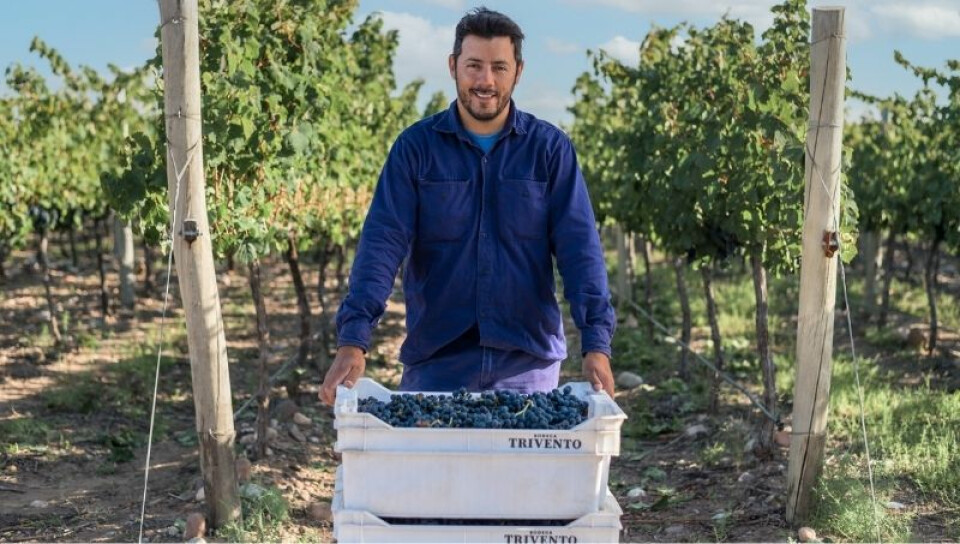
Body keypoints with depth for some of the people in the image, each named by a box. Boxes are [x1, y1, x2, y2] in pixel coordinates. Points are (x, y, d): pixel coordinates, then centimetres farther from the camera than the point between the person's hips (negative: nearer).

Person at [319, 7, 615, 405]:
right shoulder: (416, 146, -1)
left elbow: (578, 246, -6)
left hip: (529, 362, 1)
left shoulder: (549, 148, 0)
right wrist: (353, 340, -22)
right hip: (435, 362, 0)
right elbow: (383, 241, -9)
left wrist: (595, 343, -19)